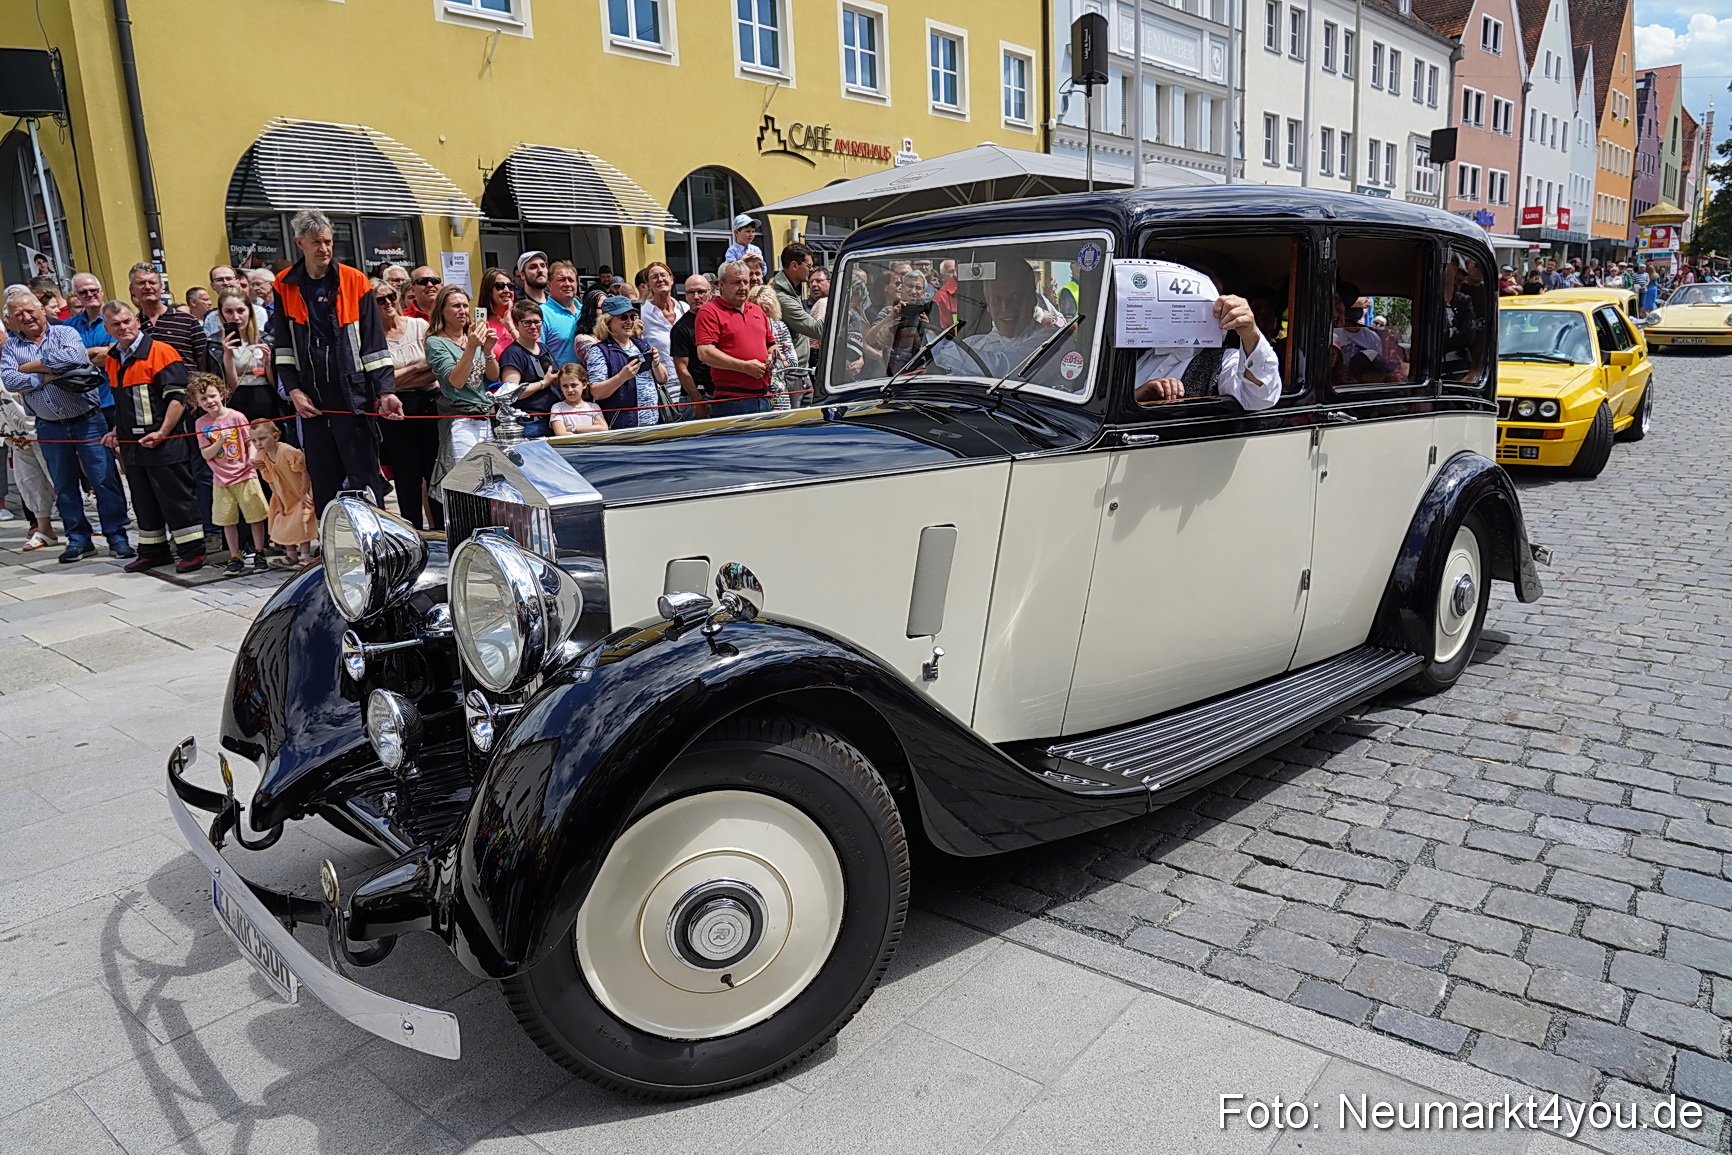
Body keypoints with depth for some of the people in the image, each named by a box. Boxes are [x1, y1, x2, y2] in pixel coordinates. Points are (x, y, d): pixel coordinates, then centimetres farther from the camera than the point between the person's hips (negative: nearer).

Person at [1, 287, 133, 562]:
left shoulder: (65, 333, 1)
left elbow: (74, 357, -20)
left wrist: (30, 366, -10)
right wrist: (45, 376, -14)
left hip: (88, 421, -3)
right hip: (50, 428, 3)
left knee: (105, 480, -4)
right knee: (64, 487, 10)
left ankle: (117, 537, 4)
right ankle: (78, 539, 19)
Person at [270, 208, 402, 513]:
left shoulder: (355, 282, 0)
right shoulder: (285, 285, 7)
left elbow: (374, 344, -2)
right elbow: (282, 345, 10)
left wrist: (386, 391, -11)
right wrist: (293, 390, -1)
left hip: (352, 396, -3)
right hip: (310, 401, 3)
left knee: (364, 480, -2)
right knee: (323, 486, 8)